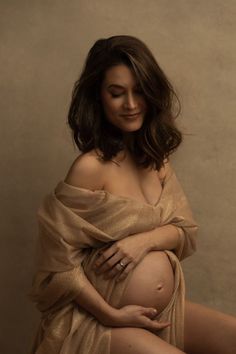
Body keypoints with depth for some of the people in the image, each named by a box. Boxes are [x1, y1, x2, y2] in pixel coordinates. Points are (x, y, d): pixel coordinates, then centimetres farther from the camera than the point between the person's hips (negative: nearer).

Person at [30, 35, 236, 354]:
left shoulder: (156, 158, 3)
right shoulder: (90, 167, -19)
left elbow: (186, 230, 3)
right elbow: (60, 262, -16)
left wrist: (145, 240, -16)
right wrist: (111, 315, -15)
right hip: (99, 320, -6)